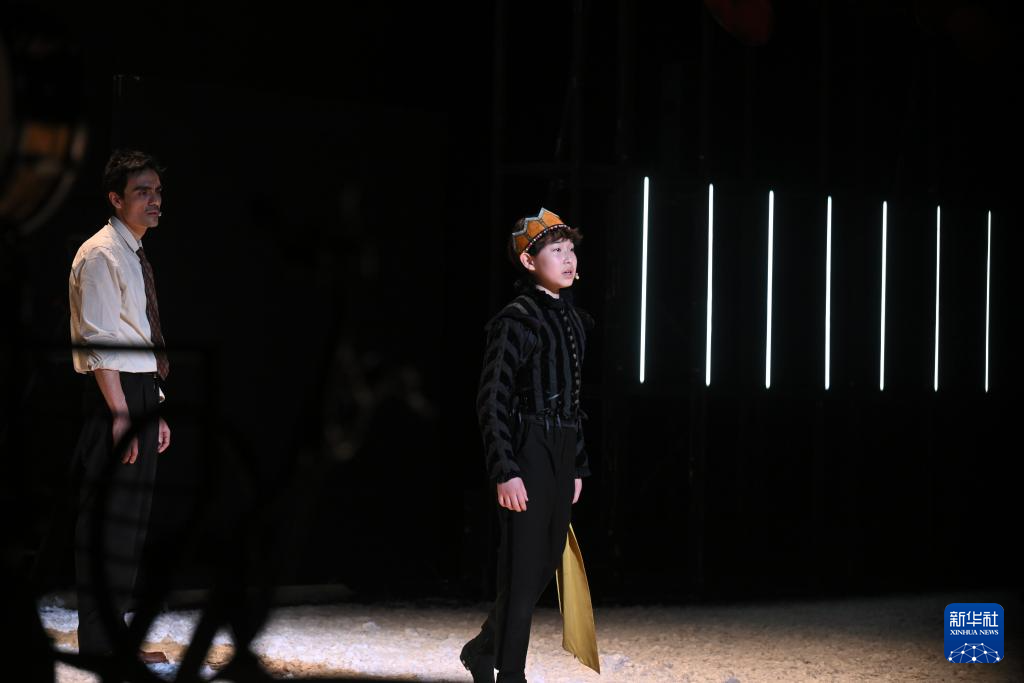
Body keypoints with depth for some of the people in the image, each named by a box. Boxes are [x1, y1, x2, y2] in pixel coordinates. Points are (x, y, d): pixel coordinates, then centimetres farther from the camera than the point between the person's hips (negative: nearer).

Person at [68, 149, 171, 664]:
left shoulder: (135, 257, 19)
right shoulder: (101, 255, -10)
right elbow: (99, 343, -17)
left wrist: (155, 412, 19)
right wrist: (122, 413, -22)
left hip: (140, 394, 10)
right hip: (113, 394, -10)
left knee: (130, 521, 12)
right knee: (108, 520, -8)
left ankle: (113, 635, 19)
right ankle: (101, 642, -5)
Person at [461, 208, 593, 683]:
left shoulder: (574, 321, 12)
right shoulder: (515, 320, -12)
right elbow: (492, 403, -14)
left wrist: (577, 467, 18)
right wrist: (506, 472, -19)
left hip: (562, 453, 8)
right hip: (527, 452, -8)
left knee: (546, 564, 14)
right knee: (524, 571, -4)